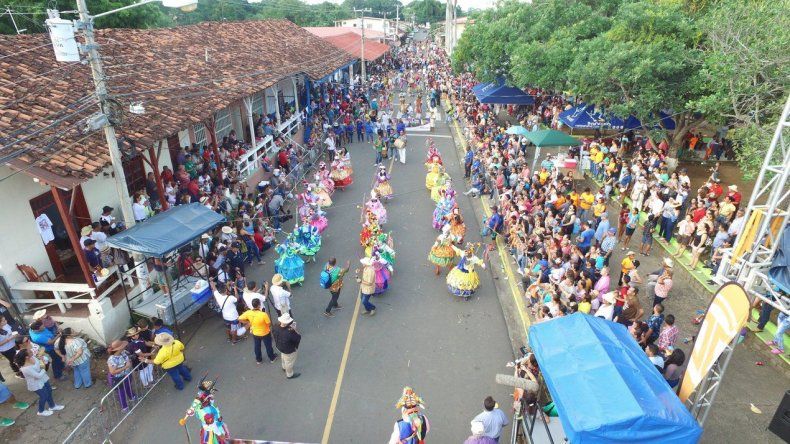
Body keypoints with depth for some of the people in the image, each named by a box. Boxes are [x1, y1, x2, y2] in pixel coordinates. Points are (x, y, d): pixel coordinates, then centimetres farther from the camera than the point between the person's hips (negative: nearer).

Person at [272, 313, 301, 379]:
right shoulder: (289, 333, -46)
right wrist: (295, 330, -28)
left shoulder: (276, 327, -26)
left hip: (280, 347, 7)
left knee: (284, 358, 37)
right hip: (289, 350, -7)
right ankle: (290, 375, 50)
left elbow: (273, 332, 0)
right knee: (289, 362, 23)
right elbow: (298, 338, -29)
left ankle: (284, 367, 66)